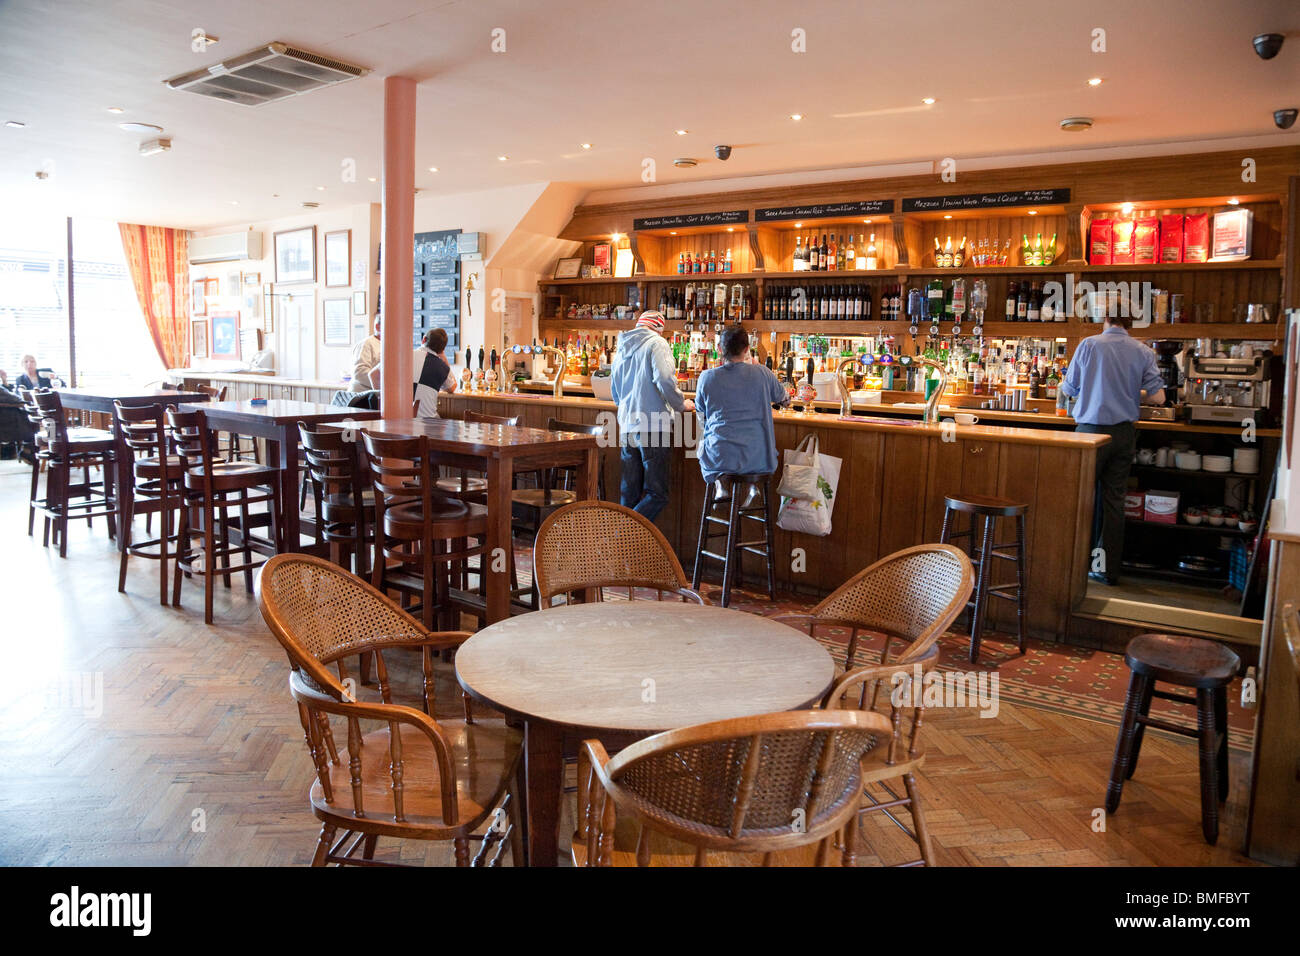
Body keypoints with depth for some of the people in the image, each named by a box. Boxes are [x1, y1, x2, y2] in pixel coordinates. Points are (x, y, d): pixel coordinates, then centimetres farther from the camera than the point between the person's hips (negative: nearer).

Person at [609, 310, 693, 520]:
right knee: (657, 495, -7)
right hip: (654, 425, -7)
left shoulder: (621, 350, 20)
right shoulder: (656, 343, -2)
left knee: (629, 495, 11)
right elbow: (664, 380, -17)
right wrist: (682, 404, -1)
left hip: (627, 428, 8)